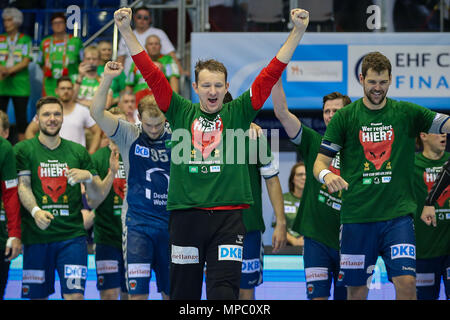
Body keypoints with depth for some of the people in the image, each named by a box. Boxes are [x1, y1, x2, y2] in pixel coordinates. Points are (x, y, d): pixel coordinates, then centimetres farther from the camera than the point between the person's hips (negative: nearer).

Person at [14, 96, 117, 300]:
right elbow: (22, 186, -5)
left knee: (75, 295, -11)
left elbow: (97, 195, 12)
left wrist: (88, 177, -9)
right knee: (37, 295, 3)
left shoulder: (78, 152, 12)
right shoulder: (23, 150, 6)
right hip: (36, 236, -1)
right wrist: (35, 211, -23)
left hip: (72, 235, 1)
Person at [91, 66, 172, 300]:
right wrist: (107, 78, -24)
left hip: (170, 222, 2)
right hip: (137, 222, -2)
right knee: (138, 292, -9)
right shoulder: (130, 136, -2)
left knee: (171, 291, 9)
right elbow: (97, 113, -13)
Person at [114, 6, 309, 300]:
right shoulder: (181, 113, 8)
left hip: (228, 216, -1)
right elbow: (152, 74, 2)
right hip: (186, 214, 1)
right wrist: (126, 30, -4)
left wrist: (298, 31, -5)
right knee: (184, 290, 8)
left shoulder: (238, 113, 7)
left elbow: (270, 74, 2)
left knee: (224, 290, -6)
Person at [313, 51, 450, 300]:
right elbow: (320, 162, 3)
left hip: (398, 214, 0)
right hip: (356, 215, 0)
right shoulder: (344, 117, 4)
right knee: (357, 291, 6)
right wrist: (326, 174, -21)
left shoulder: (406, 113, 6)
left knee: (406, 283, -13)